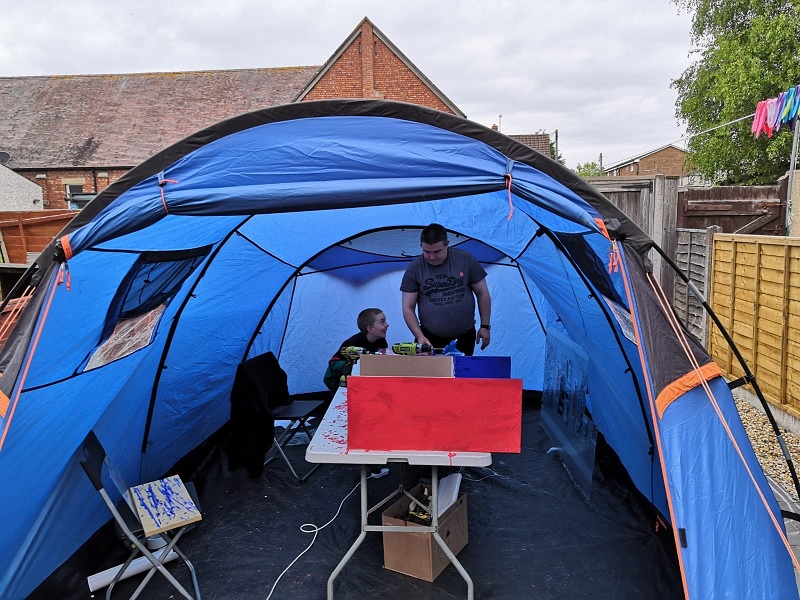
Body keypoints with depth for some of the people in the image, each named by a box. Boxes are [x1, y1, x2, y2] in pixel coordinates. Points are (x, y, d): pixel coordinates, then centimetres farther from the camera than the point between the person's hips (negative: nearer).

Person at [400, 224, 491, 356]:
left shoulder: (466, 259, -3)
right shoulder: (414, 268, -5)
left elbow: (482, 293, 5)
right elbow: (408, 308, -3)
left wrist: (485, 326, 3)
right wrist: (419, 336, -13)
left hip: (464, 337, 1)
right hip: (430, 339, -1)